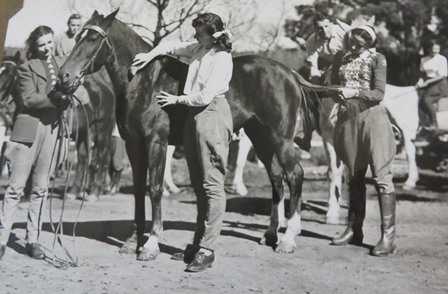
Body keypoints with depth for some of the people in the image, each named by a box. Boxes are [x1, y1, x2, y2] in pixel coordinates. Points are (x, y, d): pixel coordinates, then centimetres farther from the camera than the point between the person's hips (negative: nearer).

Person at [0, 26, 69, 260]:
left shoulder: (62, 64, 14)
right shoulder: (27, 68, -3)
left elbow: (67, 94, 16)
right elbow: (29, 100, -12)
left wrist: (66, 96, -7)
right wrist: (56, 98, -22)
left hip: (53, 130, 5)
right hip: (29, 131, -5)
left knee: (40, 188, 8)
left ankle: (33, 239, 14)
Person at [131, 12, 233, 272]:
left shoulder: (222, 58, -13)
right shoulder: (198, 49, 11)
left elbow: (205, 96, -18)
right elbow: (173, 46, 25)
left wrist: (177, 99, -6)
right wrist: (151, 54, 8)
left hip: (212, 115, -9)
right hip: (194, 115, 9)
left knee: (212, 184, -9)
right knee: (199, 184, 12)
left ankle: (207, 250, -10)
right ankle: (199, 243, 19)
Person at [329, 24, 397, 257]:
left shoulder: (377, 59, -5)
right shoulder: (341, 58, 9)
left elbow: (379, 94, -10)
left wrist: (355, 92, -25)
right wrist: (336, 94, -11)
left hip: (372, 118, -5)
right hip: (347, 118, 5)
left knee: (381, 176, -7)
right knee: (354, 177, 13)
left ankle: (388, 235, -7)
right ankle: (354, 230, 21)